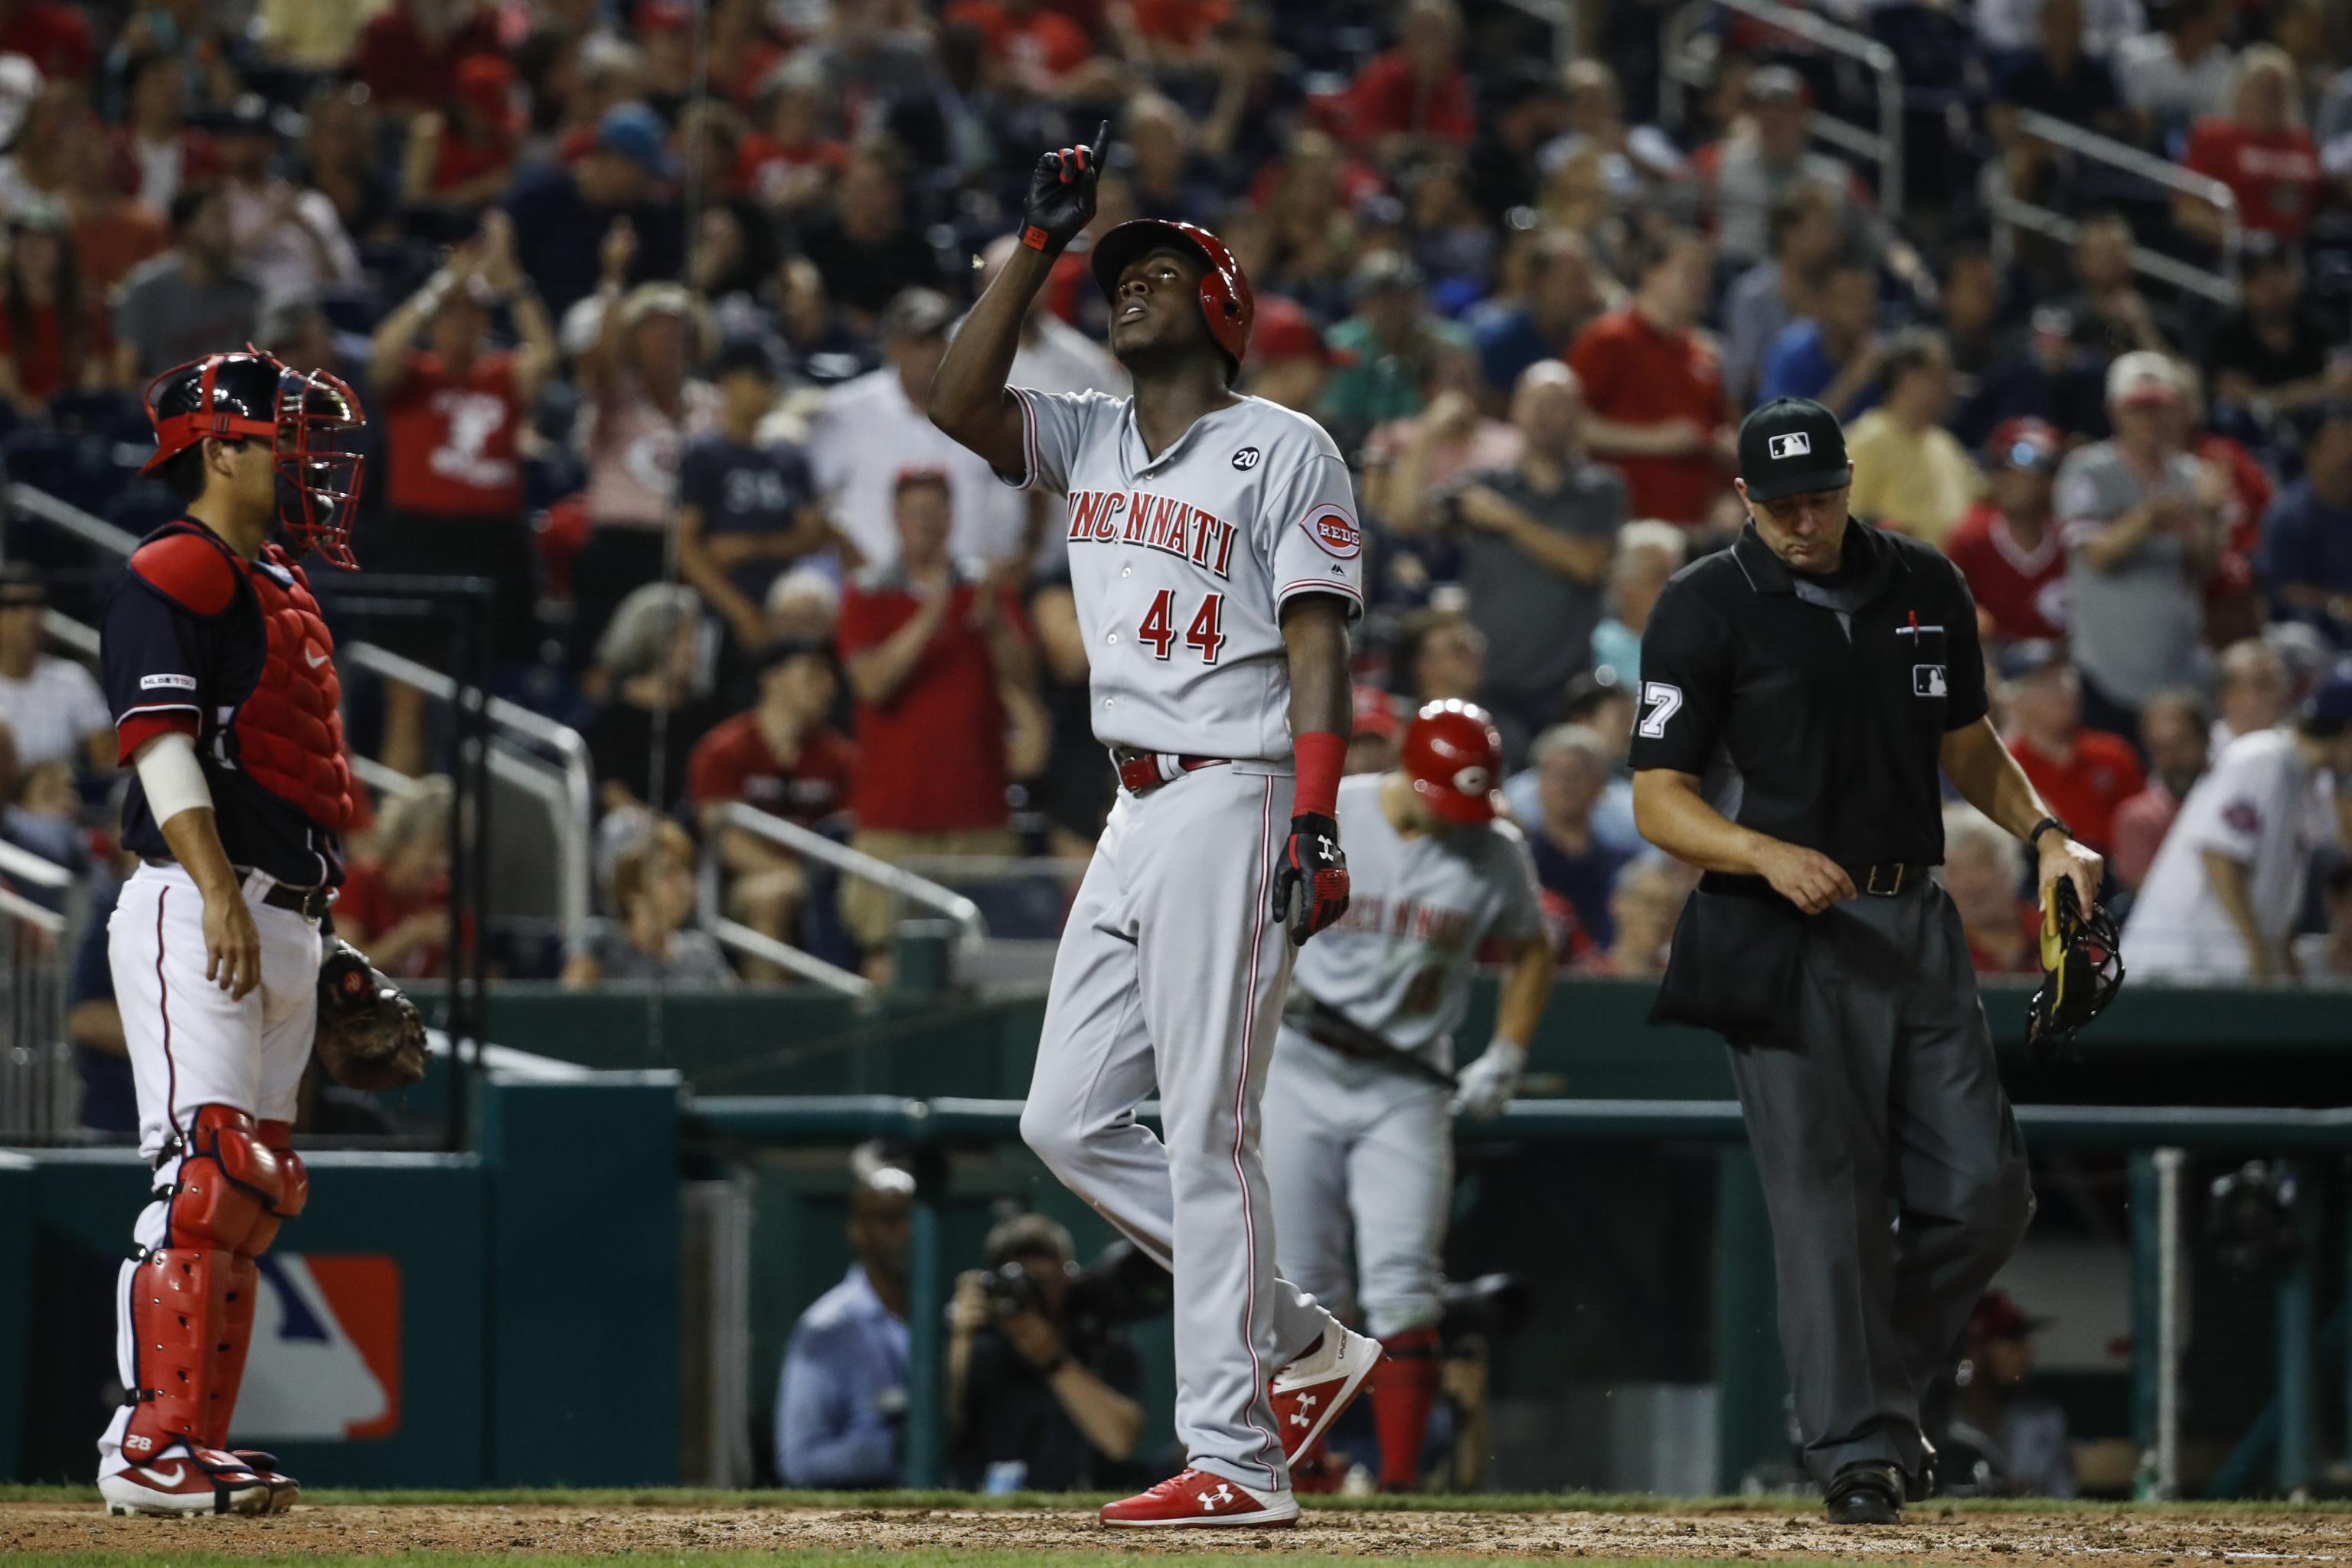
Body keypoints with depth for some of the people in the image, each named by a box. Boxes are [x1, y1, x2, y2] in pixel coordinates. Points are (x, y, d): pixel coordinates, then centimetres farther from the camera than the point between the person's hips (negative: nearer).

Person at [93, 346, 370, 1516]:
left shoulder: (279, 591, 22)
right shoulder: (171, 575, -7)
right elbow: (162, 741, -16)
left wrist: (314, 938, 21)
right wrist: (220, 894, -25)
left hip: (281, 923, 10)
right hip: (195, 909, -10)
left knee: (248, 1189, 7)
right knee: (203, 1170, -16)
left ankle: (196, 1448, 8)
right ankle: (153, 1447, -18)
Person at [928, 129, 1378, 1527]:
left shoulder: (1284, 451, -5)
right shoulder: (1087, 441, 16)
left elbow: (1318, 645, -12)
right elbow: (960, 405, 1)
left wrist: (1315, 822, -22)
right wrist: (1039, 244, 0)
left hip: (1235, 802, -8)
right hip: (1135, 814, 8)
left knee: (1206, 1131, -10)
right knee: (1071, 1121, 6)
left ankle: (1236, 1457, -9)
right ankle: (1302, 1342, 15)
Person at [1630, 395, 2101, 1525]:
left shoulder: (1924, 588, 11)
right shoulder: (1704, 610, -3)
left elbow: (1966, 741, 24)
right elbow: (1659, 798, -7)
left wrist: (2043, 832, 7)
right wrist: (1765, 853, -25)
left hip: (1913, 924, 5)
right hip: (1785, 937, -5)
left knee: (1982, 1196, 0)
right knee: (1828, 1198, -9)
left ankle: (1882, 1382, 22)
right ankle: (1857, 1447, -3)